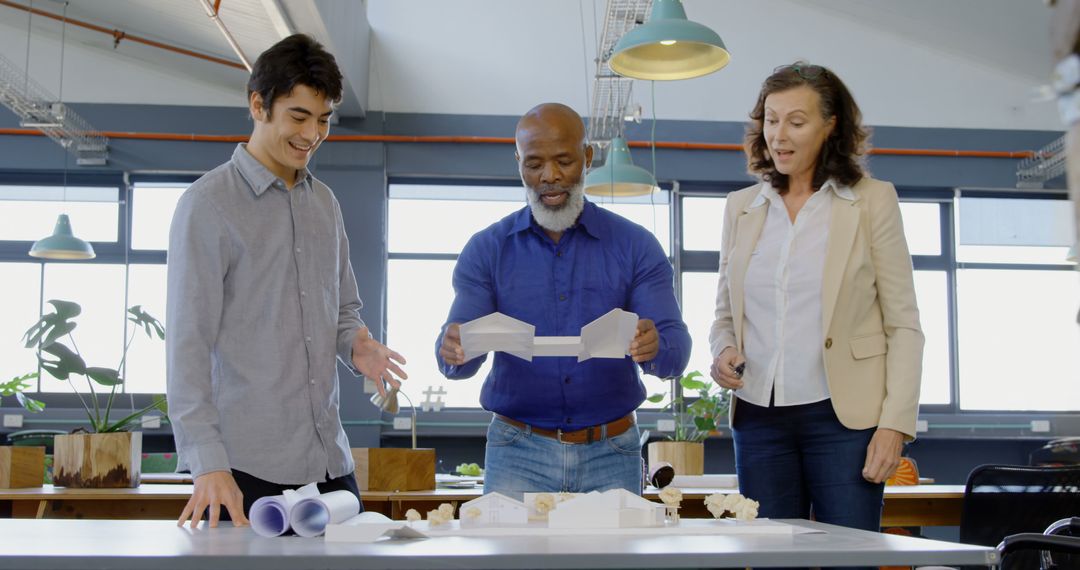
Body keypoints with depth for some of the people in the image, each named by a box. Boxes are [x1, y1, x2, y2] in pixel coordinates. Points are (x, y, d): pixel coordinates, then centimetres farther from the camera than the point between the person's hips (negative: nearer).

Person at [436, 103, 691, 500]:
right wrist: (454, 350, -28)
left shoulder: (635, 246, 1)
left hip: (610, 455, 0)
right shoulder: (487, 250, 3)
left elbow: (676, 352, -5)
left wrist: (654, 347, -29)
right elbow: (458, 358, -3)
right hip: (518, 453, 0)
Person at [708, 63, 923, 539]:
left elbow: (903, 324, 0)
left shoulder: (872, 201, 1)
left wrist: (895, 423, -10)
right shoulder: (741, 207, 12)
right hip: (759, 415, 3)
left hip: (843, 415, -3)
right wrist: (722, 350, -2)